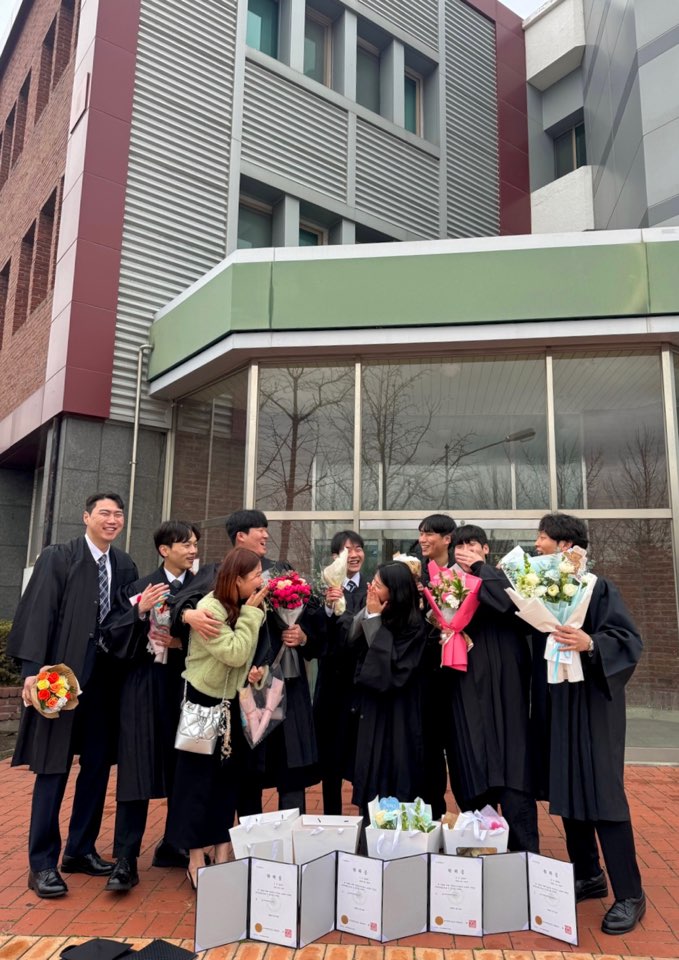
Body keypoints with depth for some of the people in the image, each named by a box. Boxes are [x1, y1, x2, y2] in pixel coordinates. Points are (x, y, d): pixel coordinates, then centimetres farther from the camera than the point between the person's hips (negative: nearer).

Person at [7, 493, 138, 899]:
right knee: (54, 768, 3)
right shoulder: (58, 558, -7)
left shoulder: (125, 566, 7)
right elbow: (38, 614, -12)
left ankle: (81, 849, 29)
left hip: (106, 678, 5)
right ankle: (43, 863, 16)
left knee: (98, 766, 12)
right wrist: (32, 670, -18)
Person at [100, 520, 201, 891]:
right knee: (137, 771, -3)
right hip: (145, 688, -2)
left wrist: (186, 642, -14)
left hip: (189, 687, 2)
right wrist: (140, 612, -20)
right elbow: (112, 635, -5)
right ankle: (125, 860, 6)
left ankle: (172, 846, 27)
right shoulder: (139, 589, 2)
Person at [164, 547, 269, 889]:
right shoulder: (209, 608, -23)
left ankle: (222, 856, 23)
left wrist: (253, 651, -12)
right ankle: (196, 860, 18)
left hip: (230, 703, 7)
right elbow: (234, 653, -29)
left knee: (227, 777, 11)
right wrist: (251, 611, -25)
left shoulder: (241, 607, 0)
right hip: (203, 701, -7)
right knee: (198, 778, 5)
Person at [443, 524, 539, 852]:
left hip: (500, 682, -3)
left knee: (509, 764, -6)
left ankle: (524, 850, 1)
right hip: (464, 684, 4)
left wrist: (480, 568, -9)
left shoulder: (497, 576, 3)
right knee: (471, 764, 6)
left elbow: (507, 602, -19)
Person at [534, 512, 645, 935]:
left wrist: (590, 644, -33)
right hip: (557, 700, 7)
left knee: (602, 792, -4)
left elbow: (629, 639, -16)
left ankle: (630, 894, 9)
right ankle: (589, 876, 27)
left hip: (592, 699, -7)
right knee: (567, 788, 12)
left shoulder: (597, 587, -12)